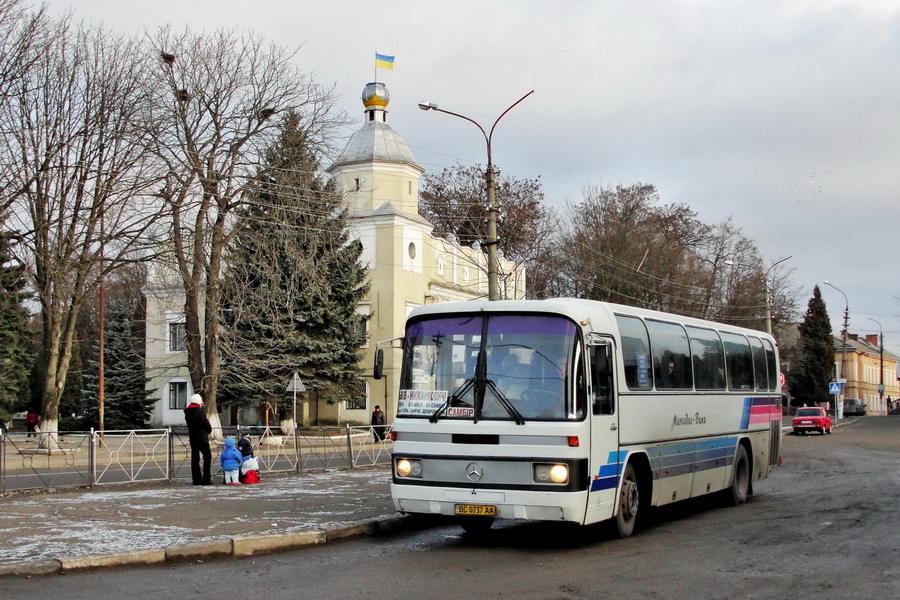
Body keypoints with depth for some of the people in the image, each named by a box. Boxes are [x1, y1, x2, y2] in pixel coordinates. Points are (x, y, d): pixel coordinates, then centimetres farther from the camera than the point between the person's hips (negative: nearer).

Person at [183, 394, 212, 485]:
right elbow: (207, 425, -13)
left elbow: (188, 424, 13)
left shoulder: (187, 413, 9)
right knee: (207, 457, 0)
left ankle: (196, 480, 9)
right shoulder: (200, 412, -14)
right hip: (202, 438, -7)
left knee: (195, 459, 9)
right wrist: (209, 431, 9)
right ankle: (206, 479, -6)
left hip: (192, 437, 7)